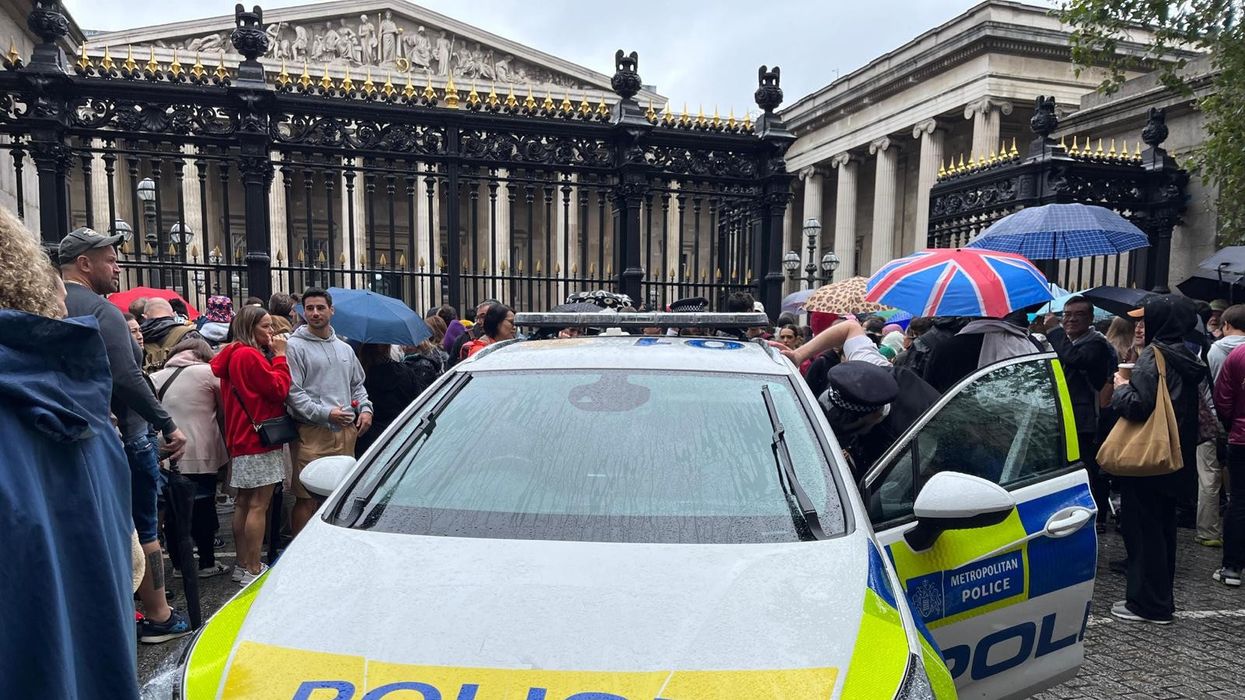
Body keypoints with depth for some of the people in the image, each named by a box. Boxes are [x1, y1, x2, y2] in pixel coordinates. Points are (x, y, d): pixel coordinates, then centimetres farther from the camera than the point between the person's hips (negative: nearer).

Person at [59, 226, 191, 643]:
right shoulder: (100, 310, -16)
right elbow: (126, 378, -24)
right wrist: (168, 425, -20)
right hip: (121, 436, -8)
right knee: (143, 527, 4)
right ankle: (158, 617, 14)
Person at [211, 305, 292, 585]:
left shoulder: (234, 354, 14)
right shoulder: (250, 356, -16)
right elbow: (280, 389, -16)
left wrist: (273, 355, 9)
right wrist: (279, 355, -9)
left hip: (242, 439, 10)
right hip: (259, 439, -10)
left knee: (244, 503, 14)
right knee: (258, 505, -6)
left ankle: (242, 565, 22)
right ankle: (253, 570, -2)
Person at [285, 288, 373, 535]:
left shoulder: (345, 348, 17)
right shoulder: (295, 346, -3)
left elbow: (357, 384, 26)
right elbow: (293, 392, -10)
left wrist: (365, 408, 8)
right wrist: (325, 413, -17)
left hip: (346, 431, 6)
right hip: (312, 433, -6)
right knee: (306, 499, -3)